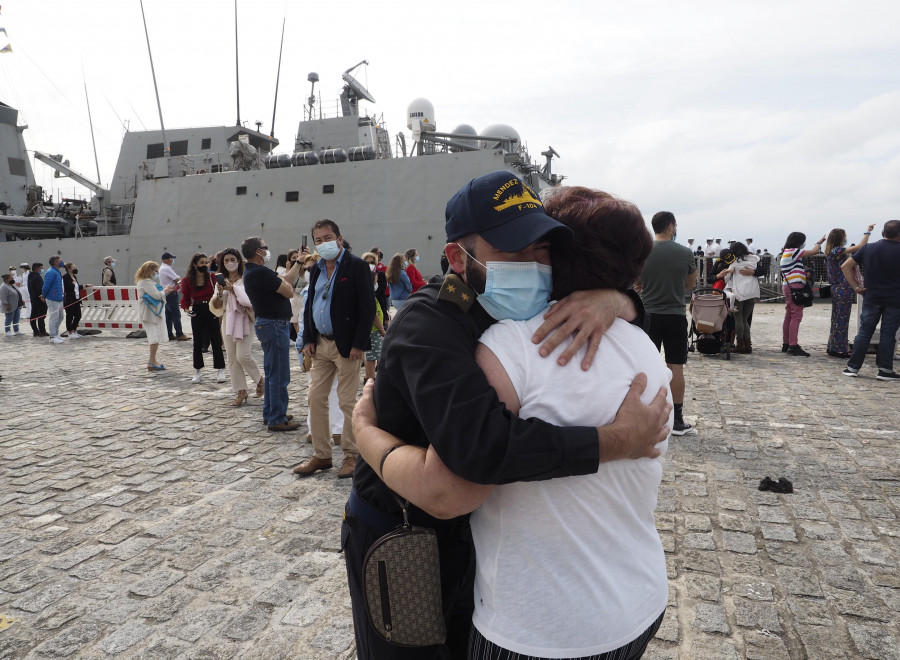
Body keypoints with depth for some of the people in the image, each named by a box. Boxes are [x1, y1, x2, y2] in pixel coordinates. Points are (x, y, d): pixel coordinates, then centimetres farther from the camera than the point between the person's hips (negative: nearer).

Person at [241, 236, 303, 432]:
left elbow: (286, 280, 16)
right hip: (275, 325, -11)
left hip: (268, 324, 11)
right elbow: (289, 291, -17)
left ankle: (270, 413, 28)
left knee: (272, 373, 18)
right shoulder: (260, 272, -20)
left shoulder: (252, 272, 12)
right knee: (279, 375, -4)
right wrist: (284, 282, 4)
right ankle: (277, 419, 2)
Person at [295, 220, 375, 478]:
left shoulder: (356, 266, -8)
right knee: (316, 398, 9)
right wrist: (308, 339, 7)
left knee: (347, 402, 0)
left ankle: (351, 455, 15)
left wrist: (359, 344, -18)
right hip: (320, 344, 7)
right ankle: (321, 455, 20)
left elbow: (368, 307, -13)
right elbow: (309, 306, 17)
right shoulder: (317, 269, 13)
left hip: (346, 346, -7)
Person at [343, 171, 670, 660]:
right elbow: (481, 444, -45)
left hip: (468, 533, 6)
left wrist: (614, 299, -25)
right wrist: (618, 440, -36)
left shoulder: (524, 315, -8)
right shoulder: (427, 323, -30)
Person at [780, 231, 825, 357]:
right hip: (795, 286, -10)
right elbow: (814, 251, -6)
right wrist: (819, 242, 12)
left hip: (787, 286, 10)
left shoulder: (785, 253, 20)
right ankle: (793, 346, -15)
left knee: (789, 316, 12)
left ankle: (785, 345, 16)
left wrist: (804, 273, 11)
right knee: (796, 316, -11)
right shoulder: (793, 251, -9)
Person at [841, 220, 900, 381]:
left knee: (864, 332, 7)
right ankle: (885, 370, 8)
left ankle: (853, 367, 7)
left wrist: (856, 286, 1)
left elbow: (845, 266, 1)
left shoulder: (868, 248, 2)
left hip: (871, 298, 2)